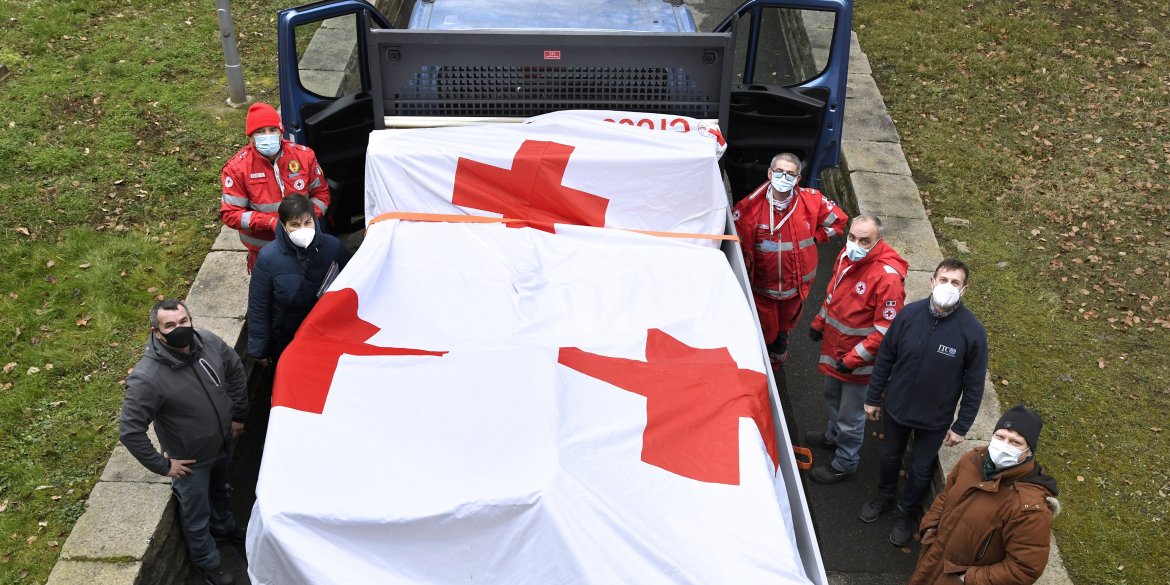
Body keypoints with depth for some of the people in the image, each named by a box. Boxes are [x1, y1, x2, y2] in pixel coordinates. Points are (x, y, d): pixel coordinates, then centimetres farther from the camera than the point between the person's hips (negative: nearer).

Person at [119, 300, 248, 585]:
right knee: (197, 517, 21)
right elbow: (130, 431, -29)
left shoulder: (208, 342, -20)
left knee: (219, 490, 35)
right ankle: (207, 562, 49)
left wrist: (238, 415, 5)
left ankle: (224, 526, 65)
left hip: (223, 443, 5)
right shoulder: (146, 378, -36)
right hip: (191, 460, -5)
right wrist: (162, 465, -20)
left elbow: (235, 369, 1)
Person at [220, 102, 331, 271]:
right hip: (263, 250, -2)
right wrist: (270, 222, -28)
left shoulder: (304, 155, -10)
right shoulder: (237, 168, -16)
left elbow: (321, 193, 1)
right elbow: (230, 214, -16)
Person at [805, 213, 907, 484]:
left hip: (859, 359, -8)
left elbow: (886, 328, -27)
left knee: (851, 413, 11)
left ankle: (845, 464, 32)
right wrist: (820, 322, 17)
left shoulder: (887, 276, -31)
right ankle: (834, 436, 57)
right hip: (835, 346, 8)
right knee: (832, 396, 30)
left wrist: (854, 358, -25)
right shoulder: (846, 255, -6)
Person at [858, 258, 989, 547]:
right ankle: (885, 498, 53)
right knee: (889, 457, 25)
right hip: (896, 408, 2)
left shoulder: (973, 331, -23)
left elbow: (974, 383, -12)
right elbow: (885, 358, -5)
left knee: (921, 470, 20)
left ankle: (906, 512, 47)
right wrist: (873, 398, 2)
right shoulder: (909, 314, -18)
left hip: (935, 419, -2)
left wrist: (961, 426, -7)